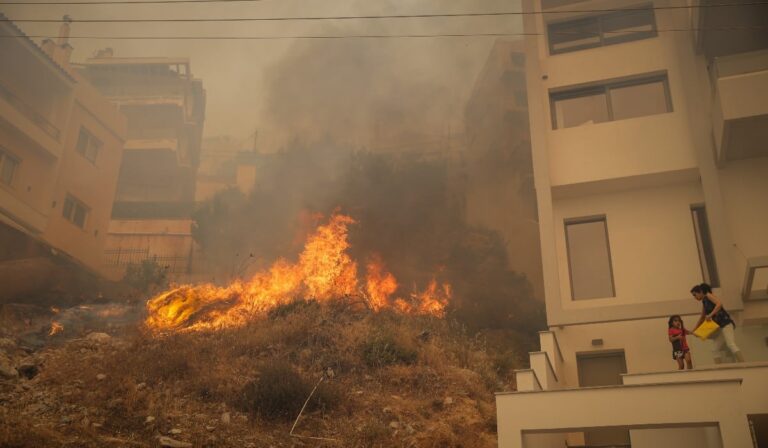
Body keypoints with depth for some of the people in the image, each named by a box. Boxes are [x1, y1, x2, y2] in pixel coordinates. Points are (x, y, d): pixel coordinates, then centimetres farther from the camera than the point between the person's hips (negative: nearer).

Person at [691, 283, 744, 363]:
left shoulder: (709, 295, -1)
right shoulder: (704, 302, 23)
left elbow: (719, 304, -21)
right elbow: (702, 318, 35)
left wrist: (710, 315, -26)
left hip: (726, 323, -10)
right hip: (720, 326, 10)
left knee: (731, 344, -23)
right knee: (716, 350, 5)